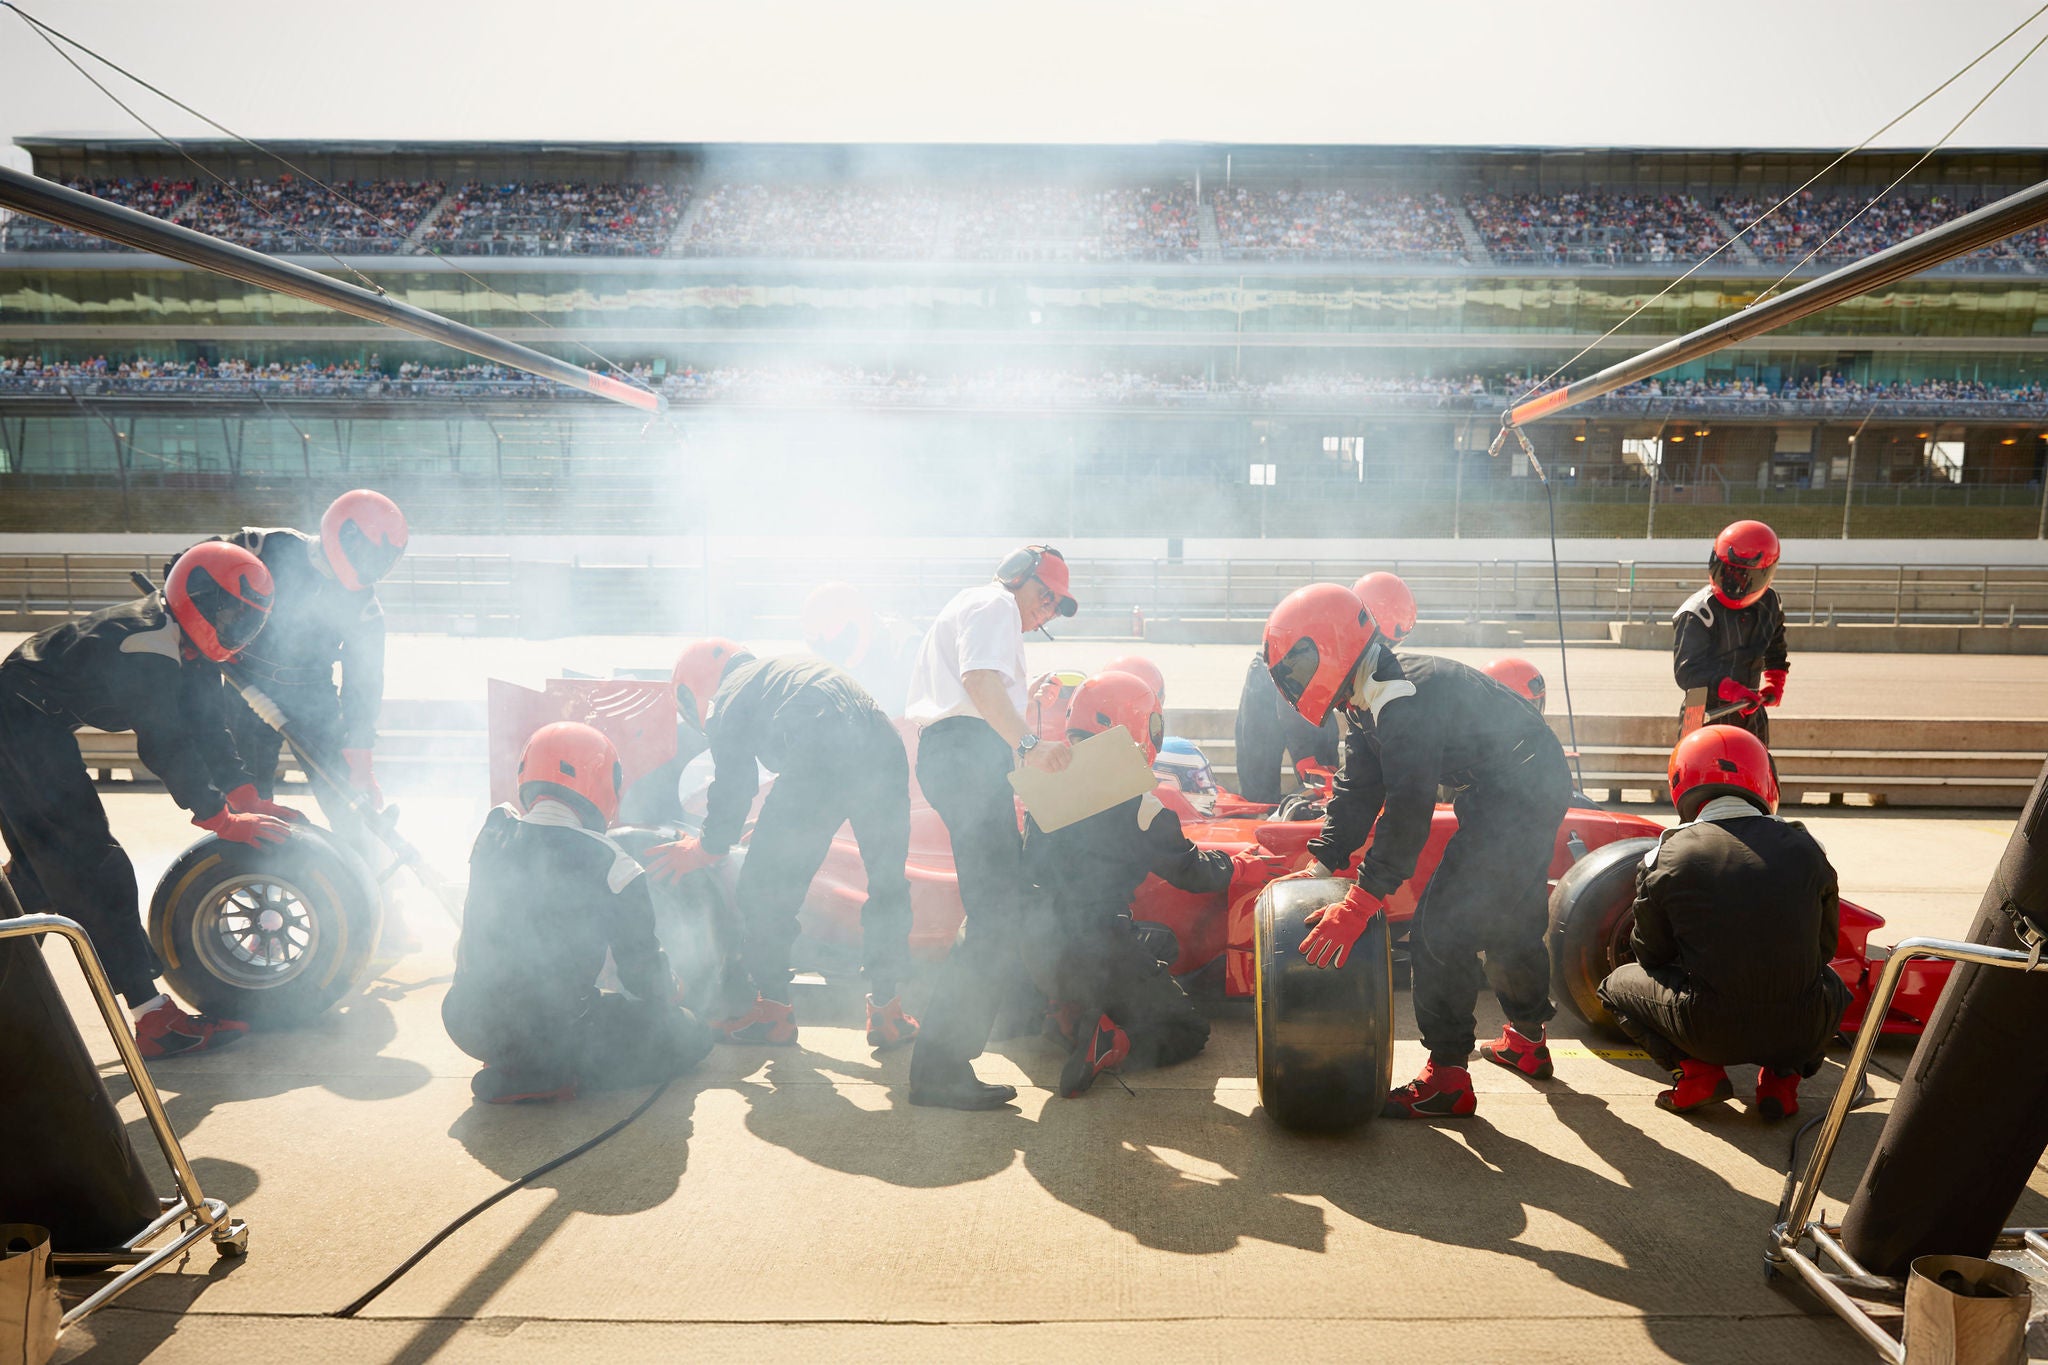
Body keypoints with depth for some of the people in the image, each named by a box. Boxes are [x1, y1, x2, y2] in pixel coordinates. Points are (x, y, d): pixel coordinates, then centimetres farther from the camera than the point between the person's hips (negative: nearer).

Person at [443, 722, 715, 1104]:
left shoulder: (493, 832, -4)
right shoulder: (609, 865, -18)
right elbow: (643, 969, -6)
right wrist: (667, 992, 18)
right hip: (548, 1029, -7)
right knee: (693, 1035, 5)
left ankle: (512, 1064, 11)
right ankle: (548, 1074, -7)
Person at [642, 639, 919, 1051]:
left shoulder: (727, 696, 17)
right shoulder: (789, 668, 39)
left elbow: (732, 784, 13)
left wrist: (707, 847, 29)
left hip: (821, 760, -7)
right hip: (885, 749, 7)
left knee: (764, 887, 10)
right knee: (888, 886, 20)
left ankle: (768, 1008, 19)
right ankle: (886, 1010, 20)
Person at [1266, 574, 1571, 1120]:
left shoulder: (1402, 700, -26)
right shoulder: (1371, 700, 6)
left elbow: (1407, 811, -31)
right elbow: (1357, 791, 7)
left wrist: (1358, 905, -31)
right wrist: (1319, 868, -1)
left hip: (1516, 796, -11)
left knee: (1440, 927, -11)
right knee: (1512, 920, 25)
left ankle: (1447, 1077, -5)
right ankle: (1526, 1040, 44)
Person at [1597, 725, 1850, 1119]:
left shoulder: (1665, 857, -6)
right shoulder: (1804, 847, 1)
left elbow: (1651, 956, 7)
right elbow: (1826, 946, 14)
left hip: (1711, 1033, -2)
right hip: (1802, 1033, 3)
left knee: (1619, 983, 24)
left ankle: (1698, 1072, 4)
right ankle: (1783, 1074, 12)